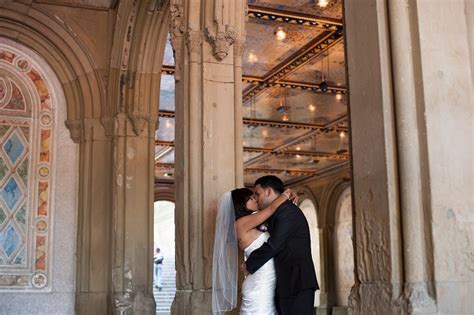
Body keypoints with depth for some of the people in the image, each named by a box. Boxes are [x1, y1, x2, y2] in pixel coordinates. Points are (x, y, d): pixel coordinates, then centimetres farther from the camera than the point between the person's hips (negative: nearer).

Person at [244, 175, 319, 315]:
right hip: (287, 285, 9)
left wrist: (249, 264, -3)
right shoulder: (279, 213, 20)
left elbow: (273, 245, -16)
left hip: (297, 284, -9)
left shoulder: (287, 210, -10)